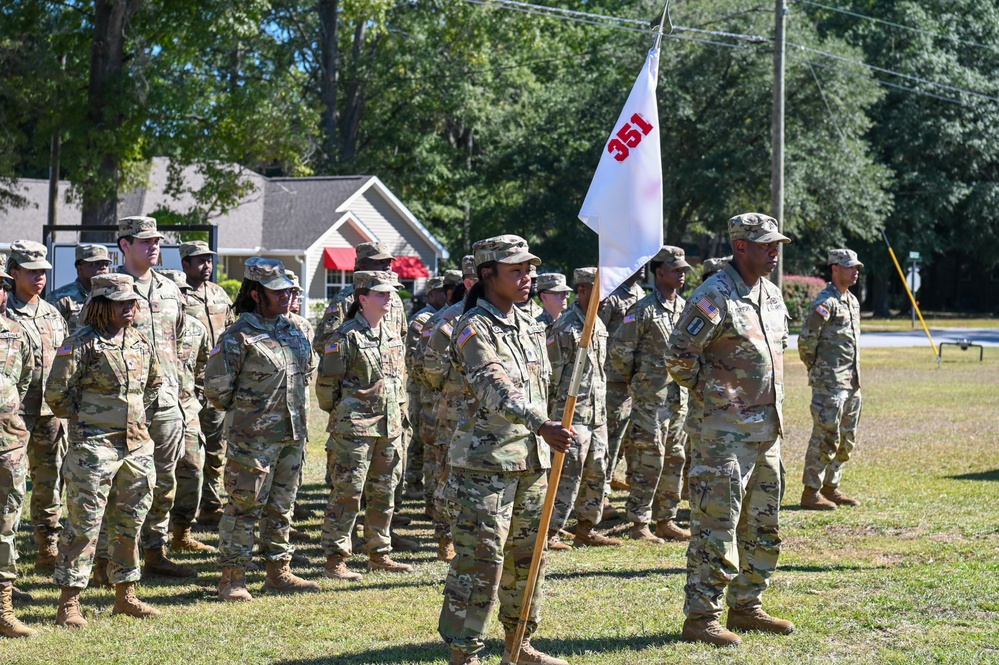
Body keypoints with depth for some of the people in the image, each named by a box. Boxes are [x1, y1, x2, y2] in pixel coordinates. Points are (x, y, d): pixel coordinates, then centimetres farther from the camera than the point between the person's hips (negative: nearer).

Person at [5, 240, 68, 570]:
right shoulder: (5, 316, -6)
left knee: (50, 487, 11)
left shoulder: (54, 315, 13)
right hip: (15, 414, -6)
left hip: (52, 414, 6)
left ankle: (49, 550, 20)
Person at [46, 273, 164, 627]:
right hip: (93, 447, -7)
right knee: (84, 524, -4)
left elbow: (154, 384, 26)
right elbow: (57, 393, -11)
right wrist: (85, 419, -1)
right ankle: (69, 604, 1)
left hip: (137, 444, 7)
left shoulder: (140, 342, 10)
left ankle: (125, 595, 25)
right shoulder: (82, 343, -11)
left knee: (130, 522, 13)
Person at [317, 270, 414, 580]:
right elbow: (326, 383, -8)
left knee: (384, 494, 13)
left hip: (390, 427, 7)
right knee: (347, 495, -5)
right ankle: (335, 560, 2)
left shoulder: (393, 335, 12)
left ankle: (379, 554, 24)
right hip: (353, 429, -7)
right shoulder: (346, 336, -11)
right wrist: (340, 415, 1)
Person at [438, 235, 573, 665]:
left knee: (527, 556, 15)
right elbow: (495, 389, -27)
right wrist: (543, 427, -41)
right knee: (480, 561, -7)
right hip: (486, 463, -8)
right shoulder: (474, 329, -13)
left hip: (531, 460, 8)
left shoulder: (529, 326, 13)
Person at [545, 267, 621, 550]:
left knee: (596, 473, 11)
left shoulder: (599, 324, 15)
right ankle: (550, 533, -6)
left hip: (598, 412, 9)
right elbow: (552, 372, -12)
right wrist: (554, 412, -11)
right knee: (569, 473, -10)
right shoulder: (565, 327, -12)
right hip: (572, 412, -8)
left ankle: (586, 529, 21)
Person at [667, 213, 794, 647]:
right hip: (724, 429, -9)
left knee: (761, 525, 14)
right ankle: (700, 618, -1)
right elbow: (679, 357, -16)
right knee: (716, 525, -7)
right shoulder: (714, 297, -14)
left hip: (766, 428, 9)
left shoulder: (772, 295, 13)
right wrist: (713, 395, -8)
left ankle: (746, 607, 25)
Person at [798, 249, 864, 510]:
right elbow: (806, 340, -15)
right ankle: (810, 492, -1)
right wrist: (817, 371, -4)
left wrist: (854, 376, 18)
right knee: (825, 438, -7)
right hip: (829, 383, -9)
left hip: (851, 382, 9)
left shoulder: (853, 301, 15)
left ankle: (831, 487, 23)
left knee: (846, 439, 13)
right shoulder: (825, 302, -14)